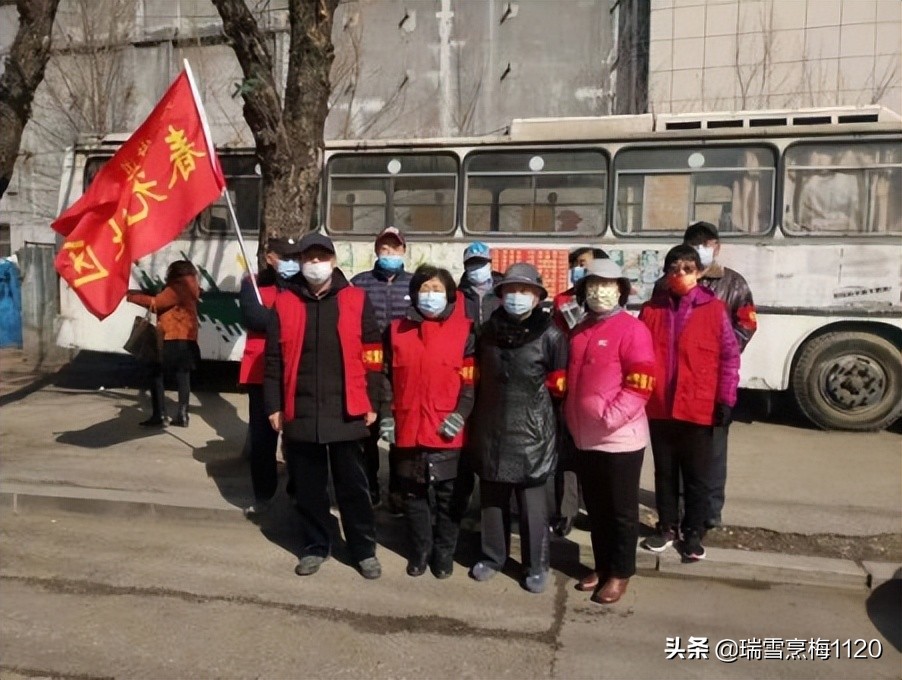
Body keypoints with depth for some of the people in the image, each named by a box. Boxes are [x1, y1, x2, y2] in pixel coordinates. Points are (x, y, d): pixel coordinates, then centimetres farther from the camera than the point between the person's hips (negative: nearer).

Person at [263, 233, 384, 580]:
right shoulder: (284, 303, 4)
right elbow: (273, 360, 5)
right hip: (300, 412, 2)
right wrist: (274, 406, 2)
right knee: (308, 487, 13)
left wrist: (372, 403, -1)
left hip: (346, 412, -1)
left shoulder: (356, 301, 0)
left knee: (353, 486, 8)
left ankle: (364, 549, 22)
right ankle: (314, 547, 29)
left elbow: (372, 356, 1)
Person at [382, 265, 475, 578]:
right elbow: (387, 375, 10)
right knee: (413, 494, 13)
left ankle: (444, 553, 25)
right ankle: (419, 551, 28)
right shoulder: (397, 330, 8)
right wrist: (386, 415, 4)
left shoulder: (464, 330, -1)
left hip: (447, 429, -2)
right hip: (408, 427, 3)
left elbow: (472, 379, -3)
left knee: (448, 495, 9)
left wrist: (461, 414, -12)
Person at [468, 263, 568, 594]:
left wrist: (534, 390, -2)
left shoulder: (550, 334, -8)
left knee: (532, 501, 6)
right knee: (491, 497, 15)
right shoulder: (488, 329, 7)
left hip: (531, 430, -4)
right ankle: (492, 556, 32)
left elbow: (561, 383, -5)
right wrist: (476, 416, 12)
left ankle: (536, 565, 22)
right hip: (491, 428, 4)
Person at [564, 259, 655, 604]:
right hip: (584, 438, 7)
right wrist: (574, 420, 10)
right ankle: (602, 566, 32)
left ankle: (620, 573, 21)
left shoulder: (633, 330, -10)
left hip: (620, 438, -6)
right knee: (595, 508, 17)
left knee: (621, 510, 7)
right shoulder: (579, 331, 12)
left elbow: (640, 386, -16)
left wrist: (608, 419, -21)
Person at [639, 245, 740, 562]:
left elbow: (730, 356, -4)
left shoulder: (714, 309, -4)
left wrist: (726, 399, -7)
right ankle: (667, 526, 31)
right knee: (664, 472, 15)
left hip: (699, 408, -2)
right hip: (659, 407, 3)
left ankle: (693, 533, 25)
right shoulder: (651, 309, 3)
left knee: (697, 476, 10)